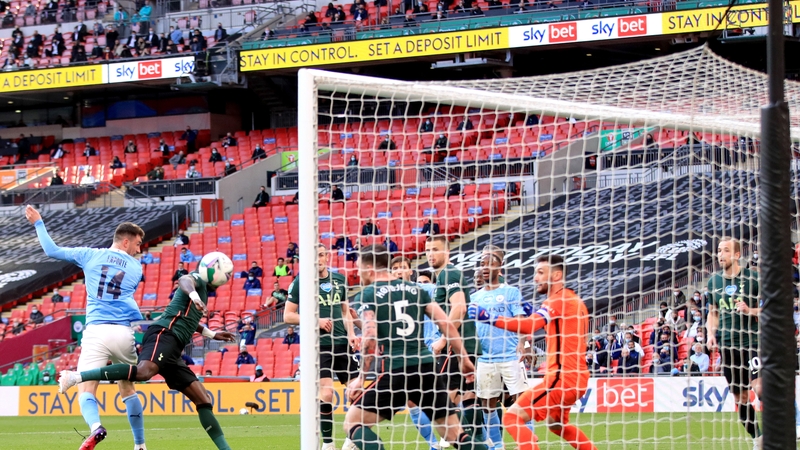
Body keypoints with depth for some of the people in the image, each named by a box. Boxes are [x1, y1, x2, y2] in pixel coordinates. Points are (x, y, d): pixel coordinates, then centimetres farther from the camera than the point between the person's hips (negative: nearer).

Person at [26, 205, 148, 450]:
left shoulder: (90, 255, 10)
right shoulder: (136, 268, 11)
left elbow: (52, 250, 13)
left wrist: (38, 223, 25)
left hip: (96, 332, -1)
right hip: (123, 334, 1)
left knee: (86, 391, -6)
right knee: (128, 390, 20)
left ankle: (95, 427, -37)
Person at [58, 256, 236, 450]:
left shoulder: (203, 292, 33)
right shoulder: (198, 280, 6)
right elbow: (184, 280, -22)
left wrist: (211, 334, 61)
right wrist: (193, 294, -43)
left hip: (171, 350, 10)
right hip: (164, 335, -10)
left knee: (203, 399, 6)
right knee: (144, 372, -37)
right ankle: (76, 376, -39)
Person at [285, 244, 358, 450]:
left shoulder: (339, 279, 9)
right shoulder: (300, 282, -3)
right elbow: (288, 316, -3)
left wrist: (351, 334, 2)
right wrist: (317, 321, -14)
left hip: (342, 343, 5)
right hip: (317, 346, -5)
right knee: (326, 393, -17)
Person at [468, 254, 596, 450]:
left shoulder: (558, 300, -13)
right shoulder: (574, 300, 14)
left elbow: (528, 326, -27)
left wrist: (490, 318, -31)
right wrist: (534, 314, 11)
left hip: (562, 376, -10)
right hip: (576, 376, 10)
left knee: (513, 417, -13)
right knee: (556, 424, 32)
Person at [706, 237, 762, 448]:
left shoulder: (753, 278, -4)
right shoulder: (714, 281, 9)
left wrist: (751, 310, -16)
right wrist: (711, 333, 4)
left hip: (752, 341, -5)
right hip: (727, 344, 5)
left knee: (759, 388, -21)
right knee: (740, 396, 8)